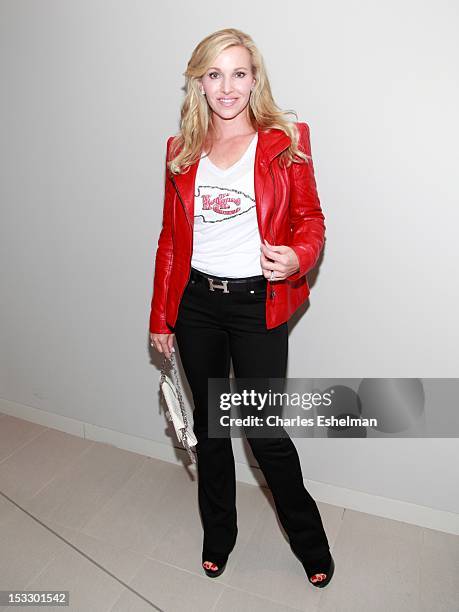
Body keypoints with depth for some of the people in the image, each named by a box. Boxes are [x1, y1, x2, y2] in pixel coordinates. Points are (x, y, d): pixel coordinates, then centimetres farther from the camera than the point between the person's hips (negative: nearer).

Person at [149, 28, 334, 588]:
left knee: (264, 432, 3)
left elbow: (310, 219, 1)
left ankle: (309, 540, 35)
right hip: (196, 304, 4)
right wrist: (160, 318, 7)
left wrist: (297, 257, -23)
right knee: (208, 423, 16)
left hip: (257, 304, -3)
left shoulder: (285, 141, 0)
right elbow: (170, 238, 9)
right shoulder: (181, 151, 8)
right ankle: (218, 535, 42)